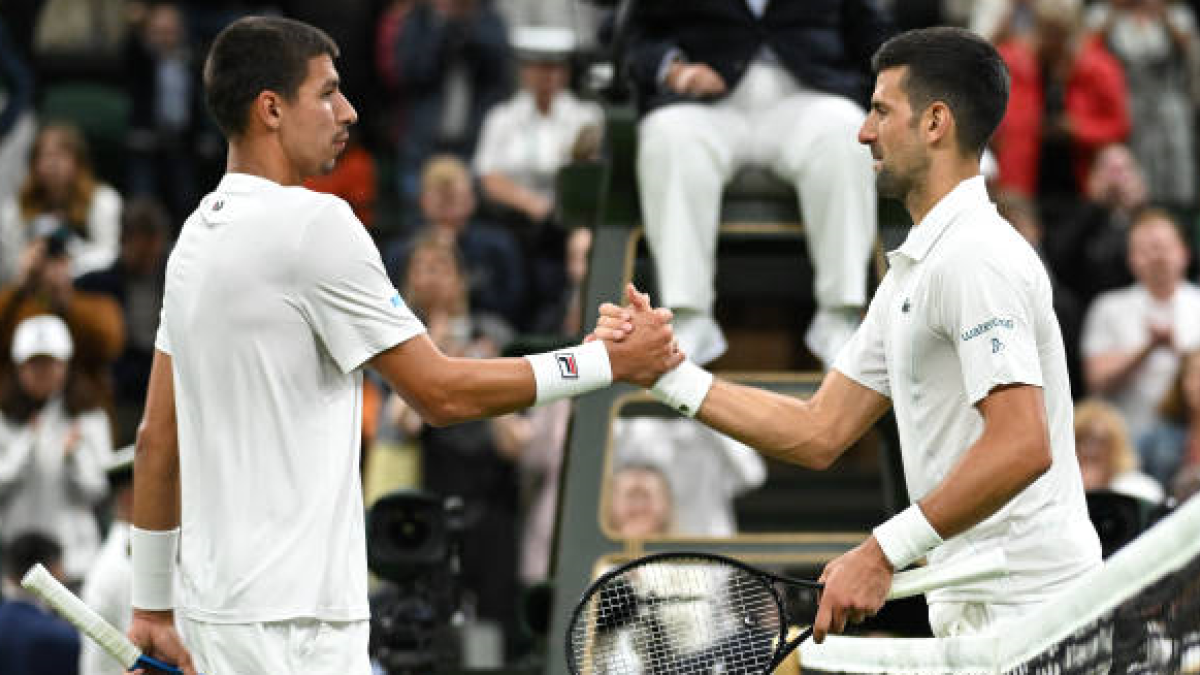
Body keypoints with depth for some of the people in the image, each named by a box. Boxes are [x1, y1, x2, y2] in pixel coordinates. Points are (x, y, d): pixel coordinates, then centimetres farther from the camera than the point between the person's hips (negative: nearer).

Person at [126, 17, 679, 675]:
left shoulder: (197, 235, 14)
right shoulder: (314, 222, -12)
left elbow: (157, 440, 16)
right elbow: (440, 392, -10)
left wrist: (152, 607, 21)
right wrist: (609, 361, -3)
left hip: (213, 598, 9)